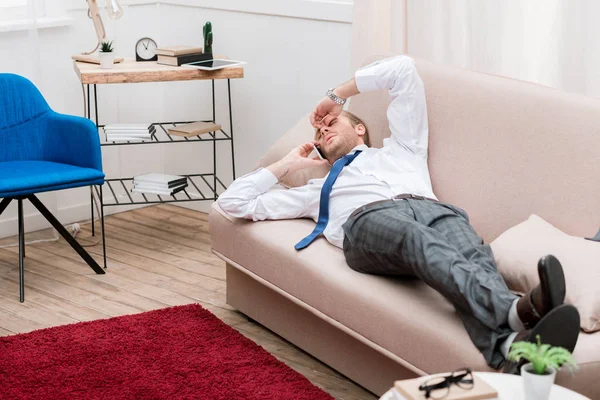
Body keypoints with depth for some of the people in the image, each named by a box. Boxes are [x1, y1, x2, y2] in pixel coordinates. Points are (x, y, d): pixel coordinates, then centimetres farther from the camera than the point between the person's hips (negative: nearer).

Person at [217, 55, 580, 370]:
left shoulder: (399, 148, 42)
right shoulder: (320, 189, 42)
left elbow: (403, 68, 40)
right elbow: (234, 201, 42)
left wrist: (336, 96, 46)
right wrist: (289, 164, 46)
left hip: (430, 208, 2)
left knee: (471, 254, -36)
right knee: (420, 242, -40)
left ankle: (506, 346, -70)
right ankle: (515, 310, -71)